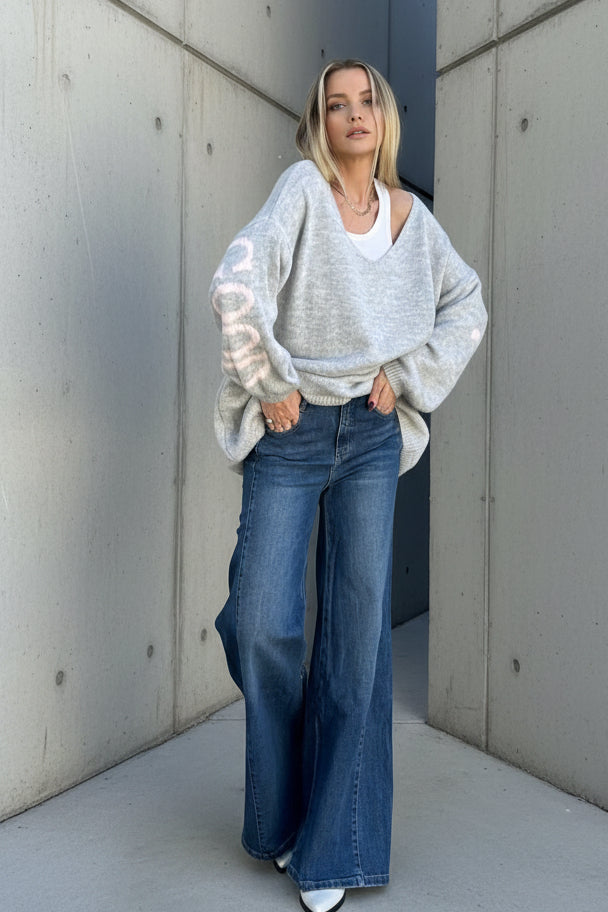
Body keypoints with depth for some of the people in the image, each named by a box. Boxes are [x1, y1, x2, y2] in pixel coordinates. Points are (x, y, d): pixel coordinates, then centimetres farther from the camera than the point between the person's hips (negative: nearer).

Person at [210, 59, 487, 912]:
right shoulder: (303, 187, -3)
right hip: (292, 434, -3)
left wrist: (407, 375, 3)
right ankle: (280, 806, 27)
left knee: (360, 624, 2)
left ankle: (332, 843, 18)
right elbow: (237, 284, -16)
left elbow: (468, 304, 15)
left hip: (373, 434, 3)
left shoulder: (411, 214, 10)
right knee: (261, 623, -5)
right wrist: (270, 383, -12)